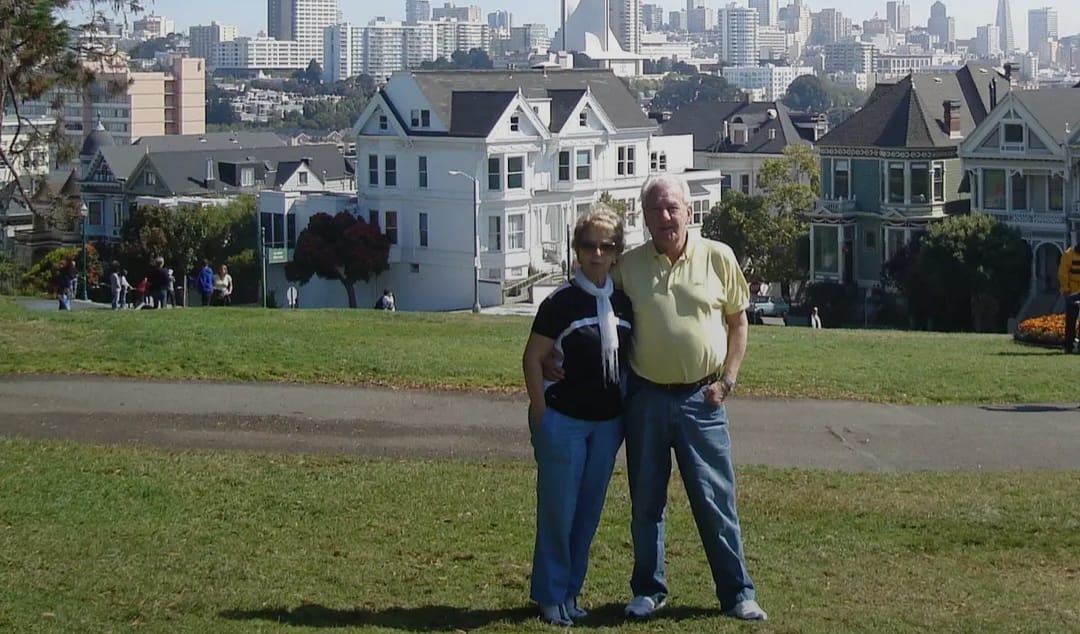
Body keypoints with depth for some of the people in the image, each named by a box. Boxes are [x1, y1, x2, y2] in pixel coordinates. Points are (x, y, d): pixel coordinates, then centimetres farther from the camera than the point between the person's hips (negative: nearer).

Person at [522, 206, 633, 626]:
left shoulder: (623, 303, 4)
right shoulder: (561, 302, -10)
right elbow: (532, 359, -7)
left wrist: (627, 408, 6)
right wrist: (541, 416, -10)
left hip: (608, 422, 5)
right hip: (563, 421, -5)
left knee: (589, 512, 11)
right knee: (558, 511, 1)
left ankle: (571, 592, 22)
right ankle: (551, 597, 12)